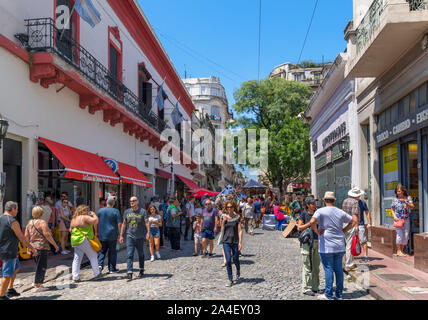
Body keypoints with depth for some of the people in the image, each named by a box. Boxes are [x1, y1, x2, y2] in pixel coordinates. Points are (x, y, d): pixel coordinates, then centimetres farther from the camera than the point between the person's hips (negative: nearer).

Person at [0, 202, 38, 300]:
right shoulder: (13, 222, -18)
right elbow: (22, 238, -14)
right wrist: (32, 249, -4)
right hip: (8, 252, -9)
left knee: (16, 267, 24)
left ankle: (10, 289, 27)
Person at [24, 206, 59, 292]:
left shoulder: (29, 223, 10)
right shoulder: (42, 222, -11)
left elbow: (26, 236, 11)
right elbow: (47, 235, -15)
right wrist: (55, 245, -8)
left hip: (33, 247, 8)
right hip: (42, 247, -8)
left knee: (39, 266, 20)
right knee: (42, 266, -1)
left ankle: (36, 283, 23)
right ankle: (37, 285, 0)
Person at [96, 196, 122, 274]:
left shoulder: (100, 211, 3)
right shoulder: (116, 211, -6)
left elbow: (97, 223, 7)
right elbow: (119, 224, -9)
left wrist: (97, 232, 15)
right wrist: (119, 234, 1)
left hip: (102, 235, 2)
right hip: (112, 235, -2)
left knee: (102, 251, 10)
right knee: (112, 252, 7)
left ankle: (100, 264, -11)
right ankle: (112, 269, 12)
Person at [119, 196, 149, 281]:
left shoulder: (143, 211, -2)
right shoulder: (127, 212, 7)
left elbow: (147, 222, -12)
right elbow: (124, 224, 12)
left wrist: (148, 232, -28)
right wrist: (121, 235, 8)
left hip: (140, 236, -1)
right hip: (130, 236, 1)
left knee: (141, 254, 13)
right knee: (129, 255, -10)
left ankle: (141, 271, 30)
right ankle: (129, 273, -14)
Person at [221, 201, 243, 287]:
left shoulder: (237, 217, -2)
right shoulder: (225, 218, 5)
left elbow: (240, 230, -4)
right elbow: (222, 229, 4)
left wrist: (240, 242, -10)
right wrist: (223, 221, -11)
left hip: (235, 241, -1)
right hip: (226, 241, 1)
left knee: (235, 259, 9)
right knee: (228, 260, -5)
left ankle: (238, 272, 42)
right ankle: (230, 280, 6)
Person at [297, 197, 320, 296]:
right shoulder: (304, 214, -5)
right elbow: (299, 228, -7)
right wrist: (310, 223, -16)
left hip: (317, 241, 5)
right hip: (307, 241, -5)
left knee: (316, 265, 11)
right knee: (307, 266, -2)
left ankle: (315, 287, 21)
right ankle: (306, 288, 5)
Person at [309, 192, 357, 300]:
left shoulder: (320, 211, -9)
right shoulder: (340, 212, 7)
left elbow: (312, 222, -26)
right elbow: (354, 221, 15)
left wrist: (317, 231, -9)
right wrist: (343, 231, 12)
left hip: (327, 246, -5)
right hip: (340, 246, 5)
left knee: (328, 269, 0)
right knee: (338, 269, 11)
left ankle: (328, 295, 4)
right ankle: (339, 294, 18)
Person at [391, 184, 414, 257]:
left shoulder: (408, 198, 3)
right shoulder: (395, 199, 4)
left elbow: (412, 207, -6)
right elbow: (392, 209, 12)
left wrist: (405, 202, -20)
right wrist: (394, 216, -4)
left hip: (406, 219, 2)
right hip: (398, 220, -2)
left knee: (406, 236, 2)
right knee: (399, 234, -12)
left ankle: (402, 250, 15)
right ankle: (398, 251, -1)